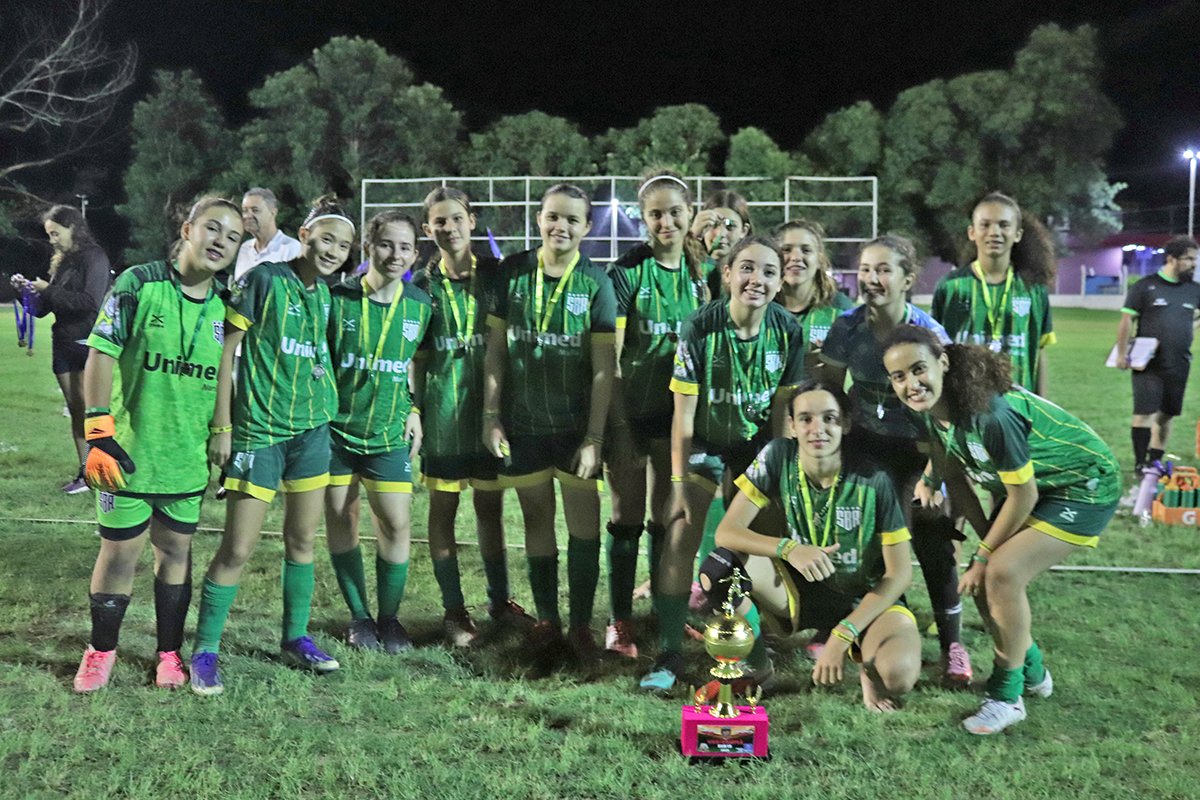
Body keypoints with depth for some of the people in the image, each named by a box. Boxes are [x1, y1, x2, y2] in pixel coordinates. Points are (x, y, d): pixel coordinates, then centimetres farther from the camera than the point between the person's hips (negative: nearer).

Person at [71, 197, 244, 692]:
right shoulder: (138, 284, -9)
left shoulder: (226, 307, 2)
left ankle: (170, 652, 27)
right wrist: (99, 432, -15)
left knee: (176, 551, 13)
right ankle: (101, 649, 25)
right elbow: (101, 354, -10)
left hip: (190, 460, 3)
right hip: (129, 453, -3)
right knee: (119, 553, 5)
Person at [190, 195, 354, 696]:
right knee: (238, 548, -4)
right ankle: (204, 652, 10)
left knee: (302, 540, 13)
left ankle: (295, 638, 27)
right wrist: (222, 426, -12)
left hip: (311, 429, 6)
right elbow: (226, 350, -11)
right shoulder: (264, 279, -11)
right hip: (258, 430, -6)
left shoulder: (324, 295, 8)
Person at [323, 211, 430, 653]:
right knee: (340, 518, 7)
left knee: (397, 523, -3)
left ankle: (389, 617, 17)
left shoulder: (419, 305, -1)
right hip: (335, 426, -1)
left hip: (388, 430, 2)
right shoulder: (337, 298, -10)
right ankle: (359, 615, 24)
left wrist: (413, 408, 6)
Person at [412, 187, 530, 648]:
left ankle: (500, 601, 24)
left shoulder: (495, 275, 2)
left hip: (489, 405, 1)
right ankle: (454, 610, 15)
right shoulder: (422, 285, 0)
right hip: (443, 408, -1)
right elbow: (416, 358, 3)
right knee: (443, 508, 5)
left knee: (490, 506, 11)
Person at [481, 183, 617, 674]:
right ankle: (546, 624, 21)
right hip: (523, 425, 2)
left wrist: (593, 438, -11)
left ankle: (581, 626, 14)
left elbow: (603, 368, -7)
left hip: (576, 425, -2)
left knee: (584, 524, 2)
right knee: (537, 522, 10)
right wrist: (491, 417, -1)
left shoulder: (595, 282, -6)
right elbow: (495, 348, 4)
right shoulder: (513, 272, 0)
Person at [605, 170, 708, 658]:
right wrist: (618, 427, -15)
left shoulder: (701, 272, 5)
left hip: (679, 412, 4)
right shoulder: (626, 273, -9)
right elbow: (609, 360, -11)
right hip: (632, 411, -4)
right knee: (627, 517, 3)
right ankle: (620, 621, 14)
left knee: (667, 518, 13)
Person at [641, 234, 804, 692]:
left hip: (756, 444, 2)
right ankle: (669, 654, -4)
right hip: (704, 443, -2)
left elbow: (782, 406, -5)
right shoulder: (699, 329, -22)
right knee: (680, 538, -12)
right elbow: (684, 410, -18)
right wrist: (679, 479, -17)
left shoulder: (787, 331, -14)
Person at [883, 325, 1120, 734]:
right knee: (982, 581, 4)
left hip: (1086, 489, -8)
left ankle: (1007, 694, -4)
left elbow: (1022, 496, -24)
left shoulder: (989, 413, -36)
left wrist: (985, 554, -11)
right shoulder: (933, 407, -11)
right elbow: (956, 477, 2)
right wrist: (987, 545, 0)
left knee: (1002, 573, -21)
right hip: (1036, 487, 8)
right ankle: (1031, 672, 28)